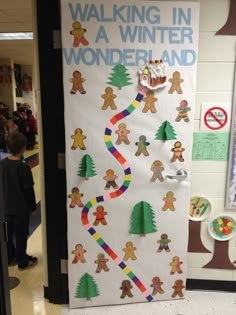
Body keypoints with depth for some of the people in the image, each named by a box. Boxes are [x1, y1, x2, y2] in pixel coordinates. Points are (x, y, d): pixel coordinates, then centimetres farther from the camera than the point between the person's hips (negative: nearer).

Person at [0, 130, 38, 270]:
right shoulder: (24, 167, -23)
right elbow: (29, 190, -17)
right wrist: (33, 207, -4)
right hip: (21, 208, -5)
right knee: (21, 235, 9)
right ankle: (22, 261, 24)